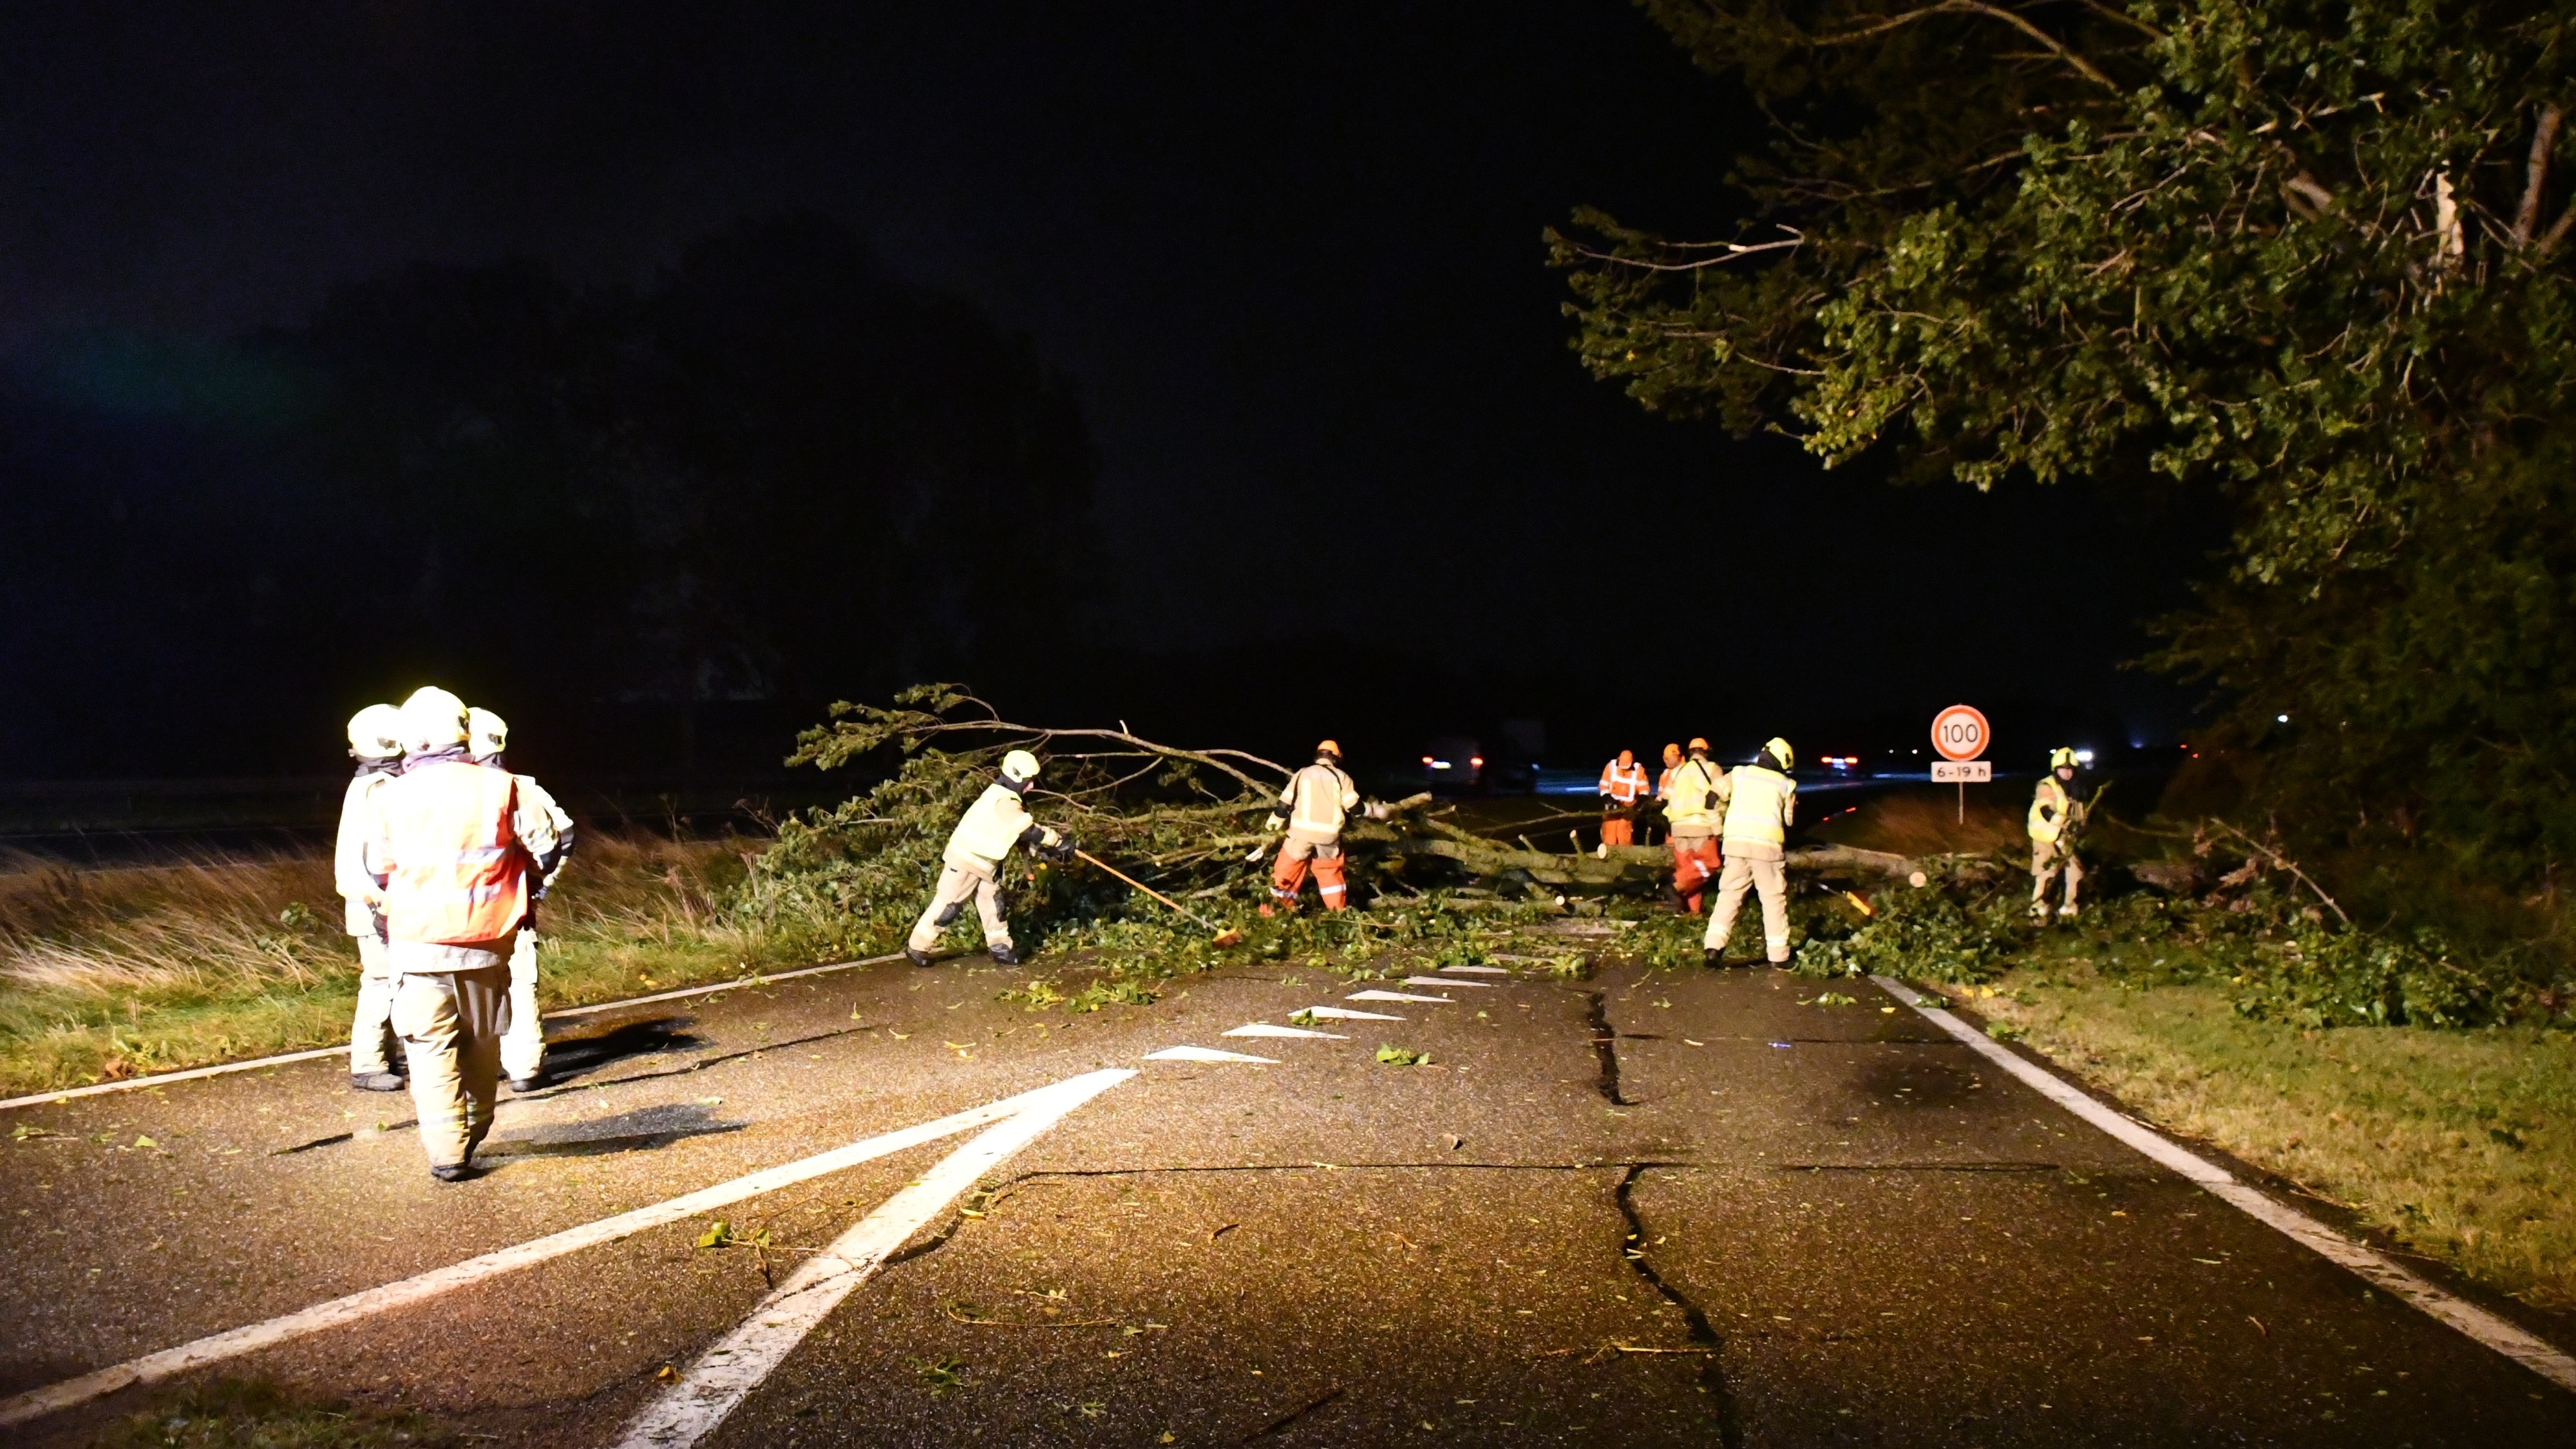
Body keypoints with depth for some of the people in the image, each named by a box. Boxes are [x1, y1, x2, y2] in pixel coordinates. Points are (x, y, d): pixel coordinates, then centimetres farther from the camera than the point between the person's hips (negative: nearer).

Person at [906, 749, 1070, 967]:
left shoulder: (1005, 796, 7)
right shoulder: (1004, 801, -24)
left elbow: (1017, 833, 10)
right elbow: (1029, 830, -29)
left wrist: (1040, 849, -1)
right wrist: (1059, 841, -20)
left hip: (985, 861, 10)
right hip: (965, 859, -10)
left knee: (993, 903, 11)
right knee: (948, 905, -3)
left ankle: (1000, 948, 18)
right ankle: (917, 947, 7)